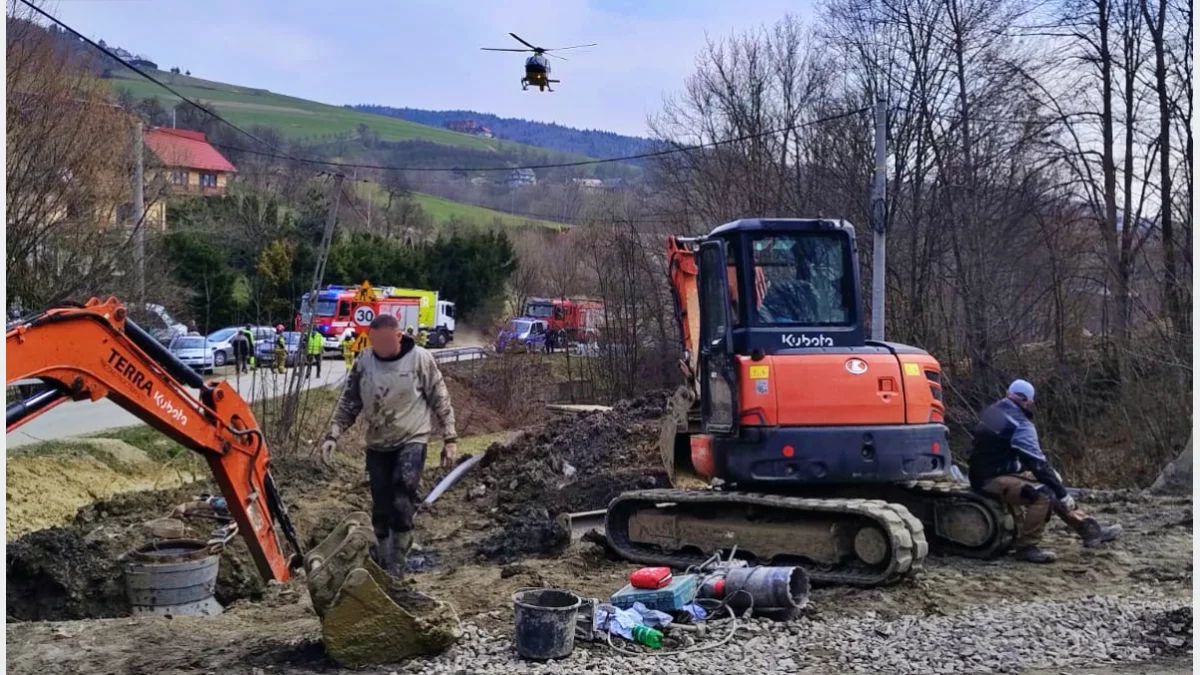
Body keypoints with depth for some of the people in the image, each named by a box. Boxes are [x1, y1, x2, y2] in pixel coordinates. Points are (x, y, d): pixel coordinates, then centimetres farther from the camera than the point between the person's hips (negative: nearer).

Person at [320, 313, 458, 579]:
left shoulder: (420, 359, -12)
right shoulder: (364, 362, -3)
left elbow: (440, 400, -4)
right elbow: (349, 403, 5)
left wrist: (449, 439, -4)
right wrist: (332, 435, -6)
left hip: (412, 440, -4)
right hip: (377, 445, 4)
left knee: (402, 504, -17)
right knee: (381, 509, 9)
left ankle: (396, 567, -8)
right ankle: (384, 563, 26)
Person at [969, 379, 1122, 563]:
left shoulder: (992, 412, 10)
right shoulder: (1019, 424, -18)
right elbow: (1037, 462, -20)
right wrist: (1062, 492, -13)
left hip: (986, 472, 10)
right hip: (993, 479, -10)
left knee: (1052, 485, 15)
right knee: (1042, 494, -25)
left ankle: (1090, 529, 16)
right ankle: (1027, 547, -17)